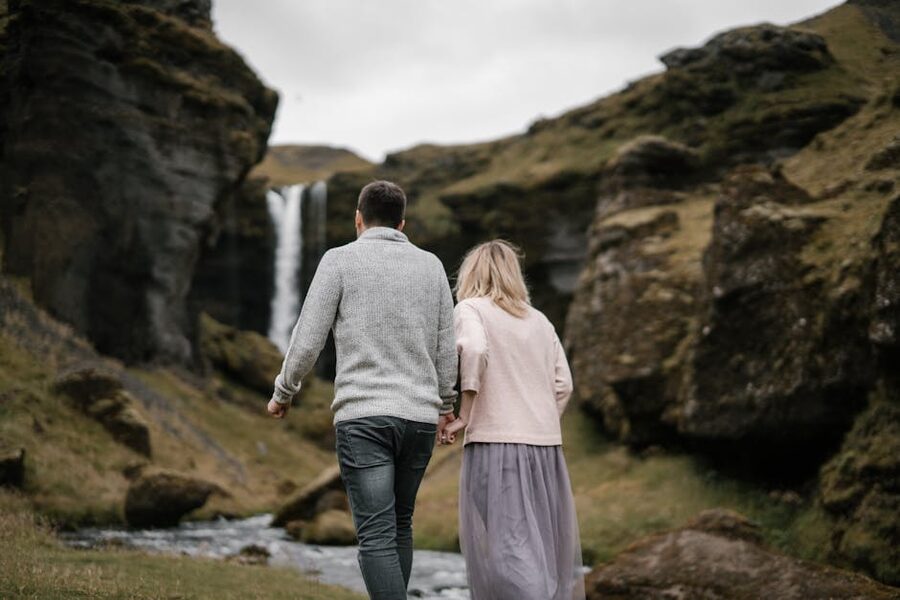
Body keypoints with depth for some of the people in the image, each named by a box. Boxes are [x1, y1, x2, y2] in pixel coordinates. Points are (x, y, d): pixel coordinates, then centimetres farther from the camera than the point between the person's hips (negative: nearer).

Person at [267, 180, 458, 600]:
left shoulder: (340, 260, 1)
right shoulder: (431, 265, 12)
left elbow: (307, 340, -2)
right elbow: (446, 349, 14)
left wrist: (283, 393, 14)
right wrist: (446, 404, 29)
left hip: (363, 415, -4)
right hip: (419, 416, 4)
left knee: (377, 536, -7)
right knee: (399, 526, 19)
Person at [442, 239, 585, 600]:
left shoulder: (470, 309, 3)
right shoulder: (539, 320, 17)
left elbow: (474, 349, -17)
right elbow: (562, 384, 11)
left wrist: (465, 415, -11)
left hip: (495, 442, -5)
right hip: (547, 445, 5)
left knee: (506, 549, -8)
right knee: (549, 547, 12)